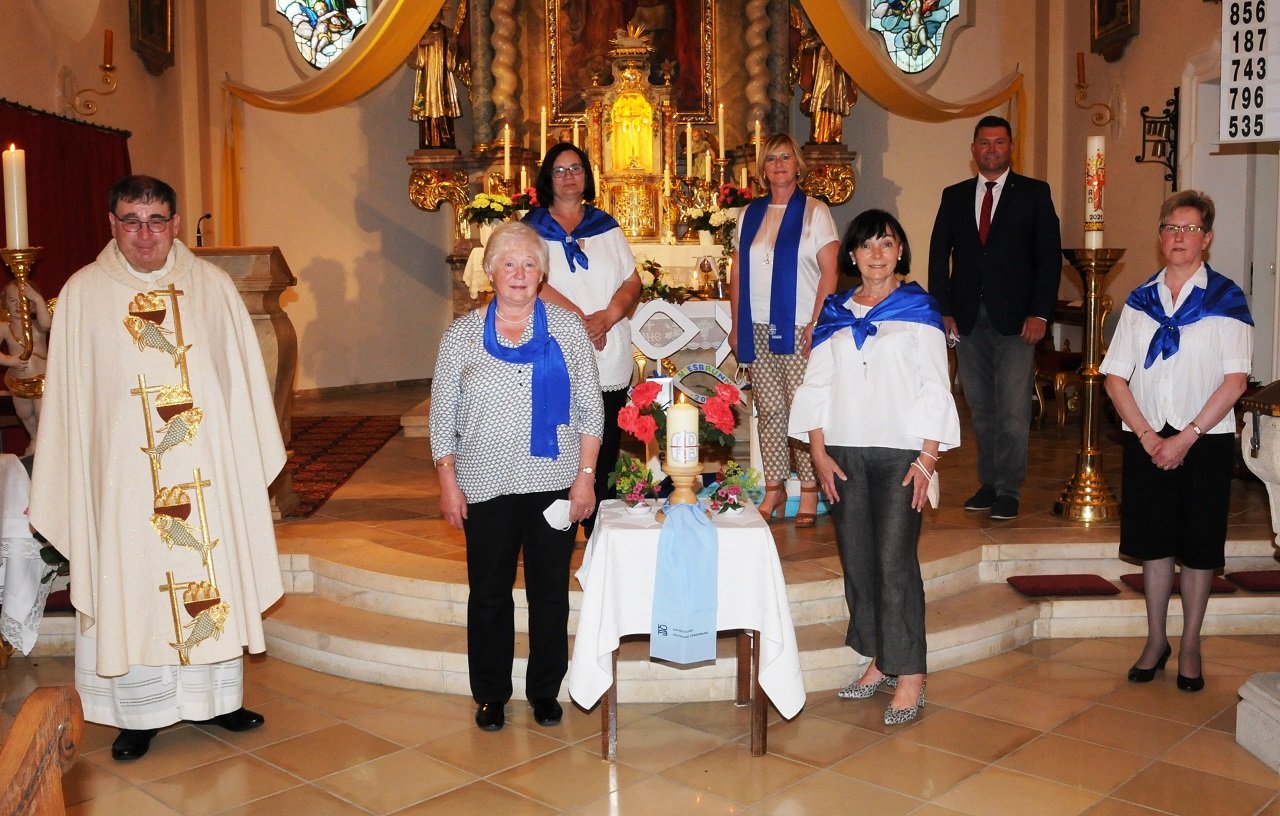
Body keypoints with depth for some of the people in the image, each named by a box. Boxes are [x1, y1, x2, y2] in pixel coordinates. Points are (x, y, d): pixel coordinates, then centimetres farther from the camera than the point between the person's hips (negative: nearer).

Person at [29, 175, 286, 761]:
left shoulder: (212, 286, 2)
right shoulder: (83, 294, -1)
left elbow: (243, 378, 5)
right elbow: (67, 398, 1)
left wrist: (254, 461, 4)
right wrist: (65, 488, -1)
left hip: (209, 469, 2)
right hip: (124, 473, -1)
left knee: (212, 575, 9)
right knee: (130, 587, 4)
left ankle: (213, 696, 25)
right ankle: (137, 712, 18)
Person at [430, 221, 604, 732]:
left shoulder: (567, 329, 3)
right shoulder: (462, 335, 3)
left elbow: (589, 408, 4)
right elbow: (443, 415, 5)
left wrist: (585, 474, -3)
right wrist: (448, 482, -1)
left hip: (554, 483, 0)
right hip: (486, 486, 0)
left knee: (550, 591, 8)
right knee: (489, 594, 7)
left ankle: (544, 691, 24)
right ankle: (491, 694, 23)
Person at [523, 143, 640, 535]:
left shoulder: (606, 226, 16)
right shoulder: (533, 227, 7)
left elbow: (632, 280, 9)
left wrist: (608, 315, -10)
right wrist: (580, 319, -15)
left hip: (611, 361, 3)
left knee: (604, 453, 3)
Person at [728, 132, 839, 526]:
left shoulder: (814, 212, 1)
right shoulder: (750, 214, 13)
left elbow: (829, 273, -4)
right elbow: (737, 272, 15)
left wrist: (816, 324, -12)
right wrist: (735, 325, 9)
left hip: (798, 328, -4)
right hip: (758, 329, 4)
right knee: (769, 409, 6)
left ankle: (809, 492, 4)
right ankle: (773, 489, 13)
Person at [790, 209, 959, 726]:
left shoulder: (918, 310, 2)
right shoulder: (836, 314, 11)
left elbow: (935, 388, -2)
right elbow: (816, 385, 10)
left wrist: (927, 458, -9)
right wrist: (819, 453, 1)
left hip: (900, 454, -4)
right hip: (845, 453, 4)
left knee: (895, 561, -7)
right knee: (856, 560, 6)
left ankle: (910, 677, 0)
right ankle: (878, 662, 19)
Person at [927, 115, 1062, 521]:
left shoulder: (1034, 193, 4)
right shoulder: (955, 196, 12)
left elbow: (1049, 255, -1)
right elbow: (939, 255, 10)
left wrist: (1040, 313, -10)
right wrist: (943, 310, 1)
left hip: (1015, 319, -3)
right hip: (967, 318, 3)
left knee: (1013, 410, -6)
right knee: (981, 408, 8)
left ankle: (1008, 491, 3)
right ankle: (988, 483, 18)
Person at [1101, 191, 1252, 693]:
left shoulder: (1226, 299, -2)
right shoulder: (1140, 301, 6)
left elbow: (1235, 380, -9)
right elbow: (1115, 377, 2)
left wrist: (1186, 438, -14)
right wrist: (1148, 436, -8)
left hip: (1204, 440, -2)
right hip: (1147, 440, 2)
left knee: (1199, 547, 5)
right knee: (1154, 541, 9)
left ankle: (1190, 647, 19)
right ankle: (1155, 641, 23)